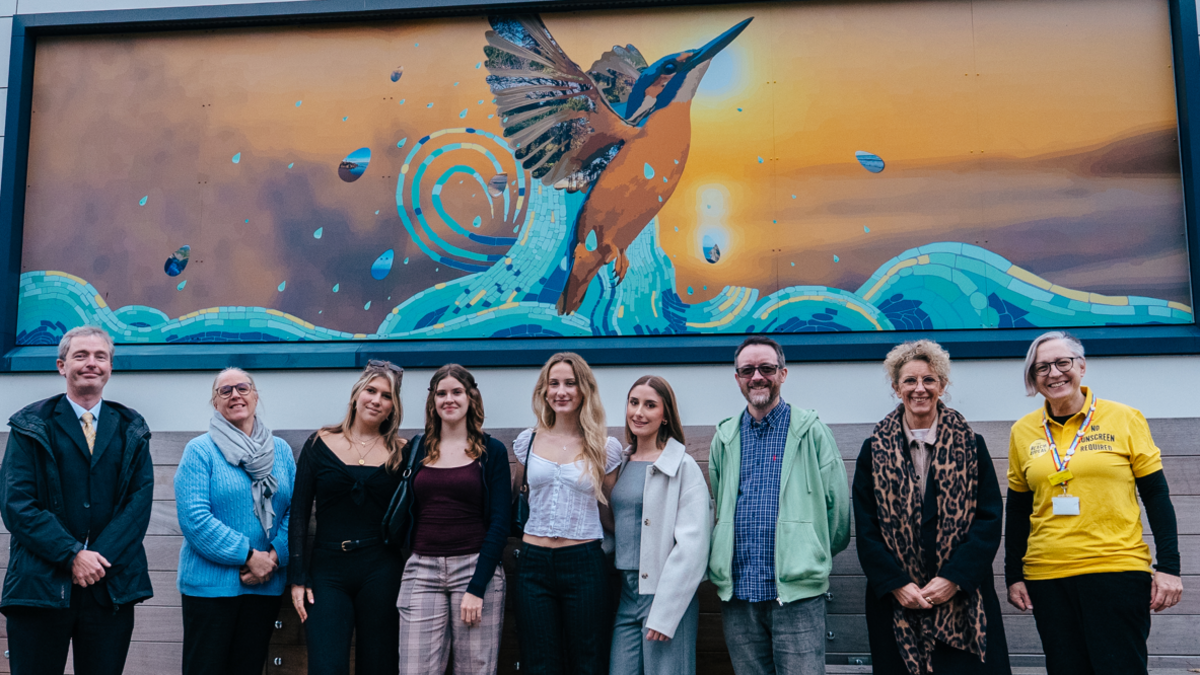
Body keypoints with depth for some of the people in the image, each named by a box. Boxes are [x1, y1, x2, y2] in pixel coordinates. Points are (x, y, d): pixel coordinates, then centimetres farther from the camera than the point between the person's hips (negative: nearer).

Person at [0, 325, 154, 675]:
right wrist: (72, 555, -14)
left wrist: (100, 557, -11)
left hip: (111, 586, 2)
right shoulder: (31, 426, 5)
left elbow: (140, 500, 3)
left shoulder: (131, 429, 11)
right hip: (40, 585, -1)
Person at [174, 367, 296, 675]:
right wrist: (249, 556, -17)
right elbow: (194, 518, -14)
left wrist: (274, 556, -12)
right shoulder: (200, 451, -5)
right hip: (210, 584, -4)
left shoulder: (281, 451, 8)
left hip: (266, 585, 4)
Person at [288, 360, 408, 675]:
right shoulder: (320, 444, 4)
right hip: (327, 570, 0)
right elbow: (298, 513, 3)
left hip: (381, 572, 0)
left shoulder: (400, 453, 4)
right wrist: (298, 578, -2)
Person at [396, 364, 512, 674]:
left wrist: (477, 587, -10)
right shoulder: (416, 448, 10)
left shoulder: (492, 451, 2)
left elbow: (500, 523, -3)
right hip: (422, 571, 2)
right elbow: (405, 512, 14)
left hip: (476, 569, -2)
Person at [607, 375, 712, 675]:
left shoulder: (683, 467, -7)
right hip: (623, 593, 5)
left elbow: (692, 546, -12)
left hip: (668, 594, -5)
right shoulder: (620, 464, 12)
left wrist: (664, 613, -15)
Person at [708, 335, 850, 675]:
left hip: (797, 592, -3)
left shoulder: (811, 432, 1)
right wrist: (720, 565, 13)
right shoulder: (724, 438, 12)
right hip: (737, 592, 4)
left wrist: (816, 557, 8)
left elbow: (838, 506, 3)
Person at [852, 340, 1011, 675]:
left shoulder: (970, 445, 4)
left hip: (963, 601, 0)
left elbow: (989, 518, -1)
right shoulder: (875, 450, 4)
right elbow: (866, 528, 1)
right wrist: (896, 584, -10)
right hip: (896, 604, 0)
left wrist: (954, 578, -11)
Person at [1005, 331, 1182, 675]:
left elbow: (1156, 496, 2)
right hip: (1047, 578, 3)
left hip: (1118, 570, -2)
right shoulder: (1023, 431, 6)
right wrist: (1013, 575, 11)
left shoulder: (1124, 419, 0)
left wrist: (1168, 567, -4)